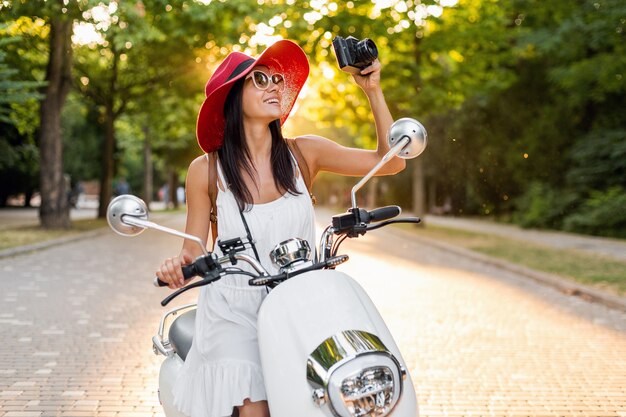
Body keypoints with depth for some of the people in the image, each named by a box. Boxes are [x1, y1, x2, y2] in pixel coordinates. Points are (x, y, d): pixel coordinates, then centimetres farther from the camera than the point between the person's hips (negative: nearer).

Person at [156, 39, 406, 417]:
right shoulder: (205, 170, 0)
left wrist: (373, 91, -4)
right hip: (234, 311, -2)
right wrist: (180, 265, -18)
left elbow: (391, 162, 3)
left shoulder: (304, 152, 3)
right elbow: (194, 249, 4)